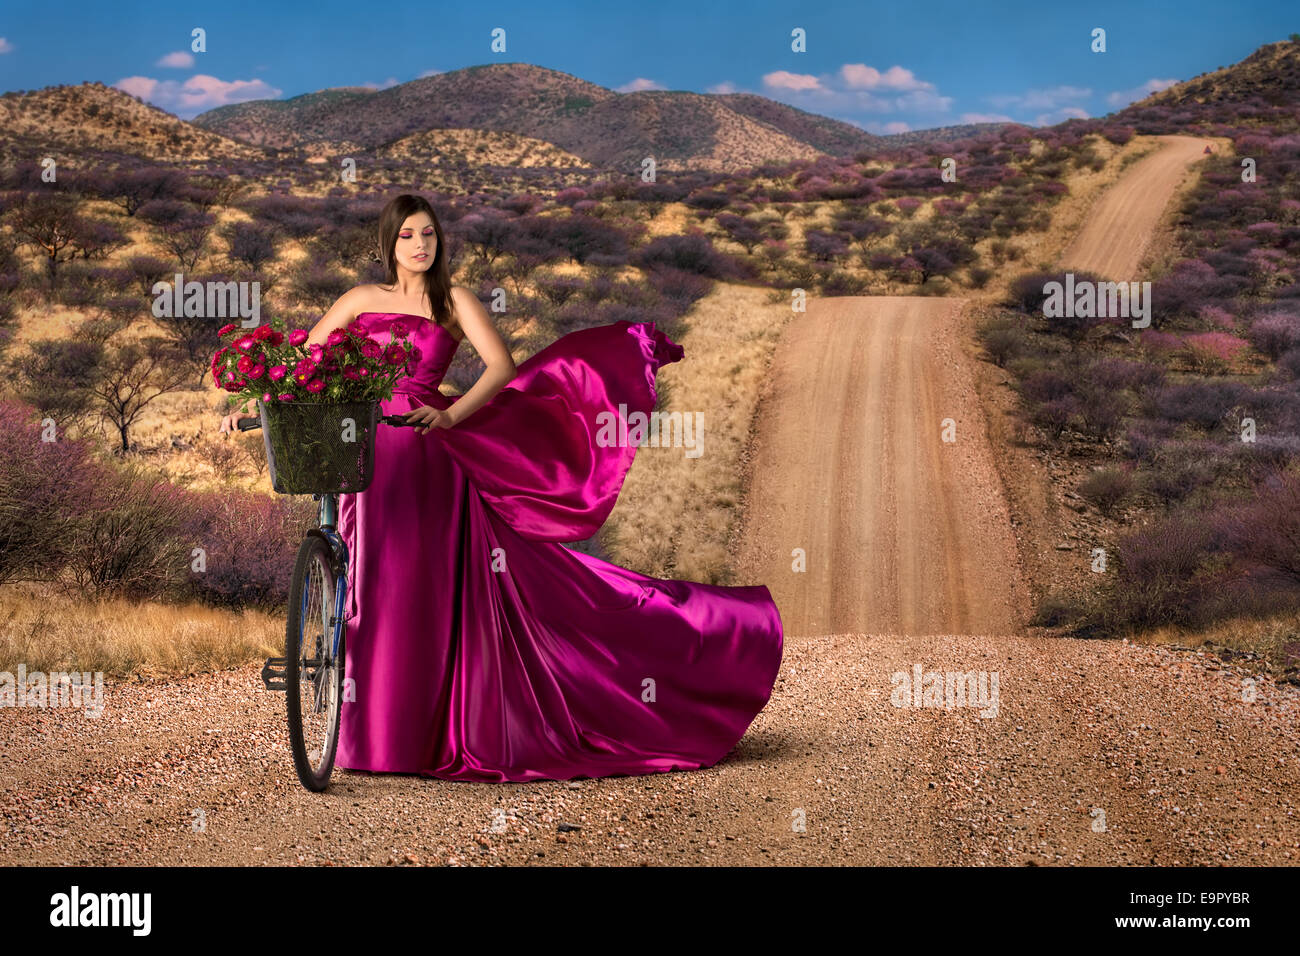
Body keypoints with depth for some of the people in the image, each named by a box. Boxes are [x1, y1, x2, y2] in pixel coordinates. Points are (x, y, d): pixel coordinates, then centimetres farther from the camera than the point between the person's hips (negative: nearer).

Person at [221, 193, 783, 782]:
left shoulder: (454, 302, 7)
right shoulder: (361, 300, 13)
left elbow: (502, 367, -4)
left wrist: (450, 415, -17)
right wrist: (253, 406, 0)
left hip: (431, 458, -2)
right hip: (372, 457, 2)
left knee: (432, 589, -2)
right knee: (382, 586, 4)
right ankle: (379, 735, 13)